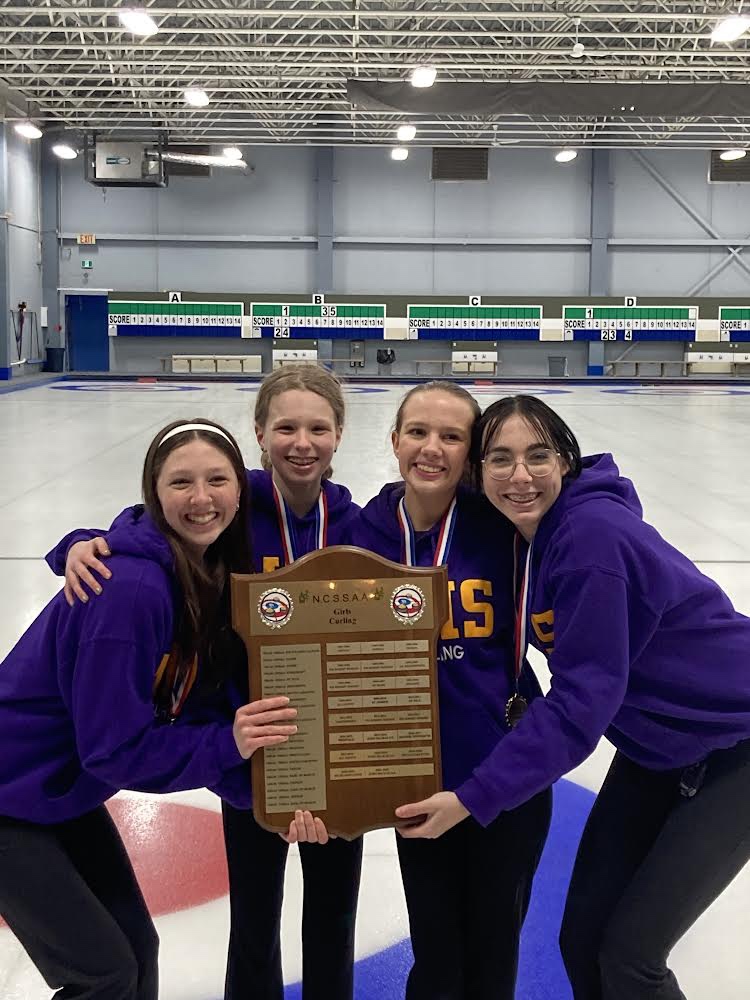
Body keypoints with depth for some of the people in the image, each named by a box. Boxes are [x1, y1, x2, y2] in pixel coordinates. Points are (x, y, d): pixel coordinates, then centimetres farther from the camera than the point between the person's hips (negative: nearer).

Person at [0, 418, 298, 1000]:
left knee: (137, 948, 16)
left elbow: (201, 716, -3)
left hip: (68, 792, 8)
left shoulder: (213, 576, -4)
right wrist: (228, 744, -32)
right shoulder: (131, 589, -30)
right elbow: (114, 748, -26)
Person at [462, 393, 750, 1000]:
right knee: (581, 940, 8)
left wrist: (475, 798, -29)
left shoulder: (592, 535, -29)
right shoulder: (528, 531, -5)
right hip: (655, 746, 7)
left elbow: (581, 701, -30)